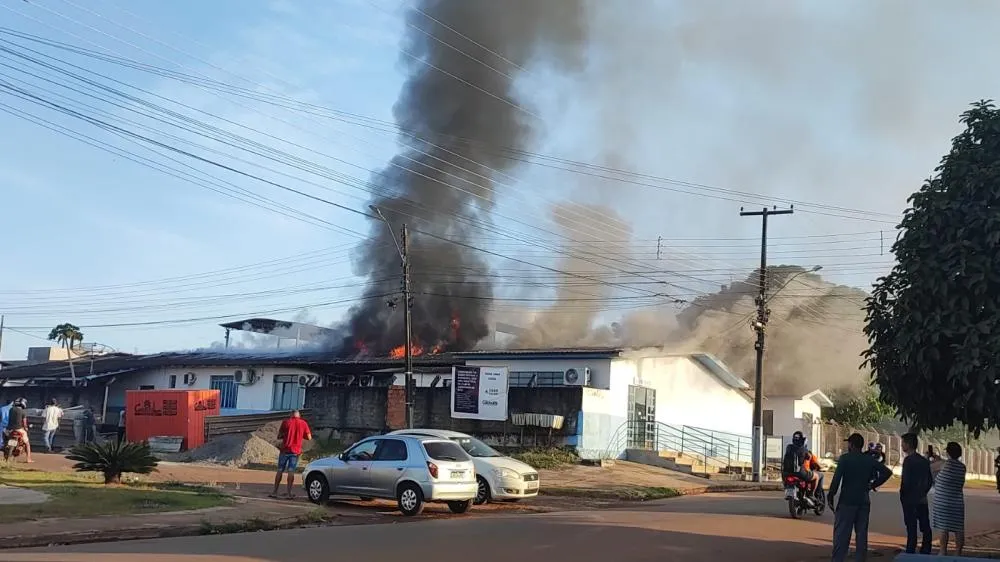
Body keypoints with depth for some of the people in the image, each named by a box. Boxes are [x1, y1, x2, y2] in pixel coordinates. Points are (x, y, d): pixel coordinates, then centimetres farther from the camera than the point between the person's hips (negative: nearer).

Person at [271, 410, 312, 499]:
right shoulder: (303, 423, 1)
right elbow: (309, 437, 2)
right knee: (291, 472, 1)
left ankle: (275, 492, 8)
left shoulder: (286, 422, 1)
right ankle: (289, 493, -2)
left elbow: (279, 436, 4)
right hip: (296, 451, 0)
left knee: (280, 470, 8)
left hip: (285, 449, 0)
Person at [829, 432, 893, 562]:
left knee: (841, 533, -3)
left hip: (847, 500, -5)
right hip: (864, 501, 5)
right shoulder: (870, 459, 6)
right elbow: (887, 472, 5)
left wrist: (831, 495, -9)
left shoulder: (845, 458, -8)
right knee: (862, 533, 10)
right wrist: (873, 485, 8)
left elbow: (837, 478, -16)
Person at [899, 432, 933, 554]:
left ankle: (910, 554, -4)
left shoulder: (908, 460, -14)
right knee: (925, 528, 10)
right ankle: (925, 553, 15)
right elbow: (930, 480, 14)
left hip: (910, 500, -7)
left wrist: (902, 495, -5)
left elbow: (906, 481, -18)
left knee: (911, 528, -5)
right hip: (922, 500, 7)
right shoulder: (924, 461, 10)